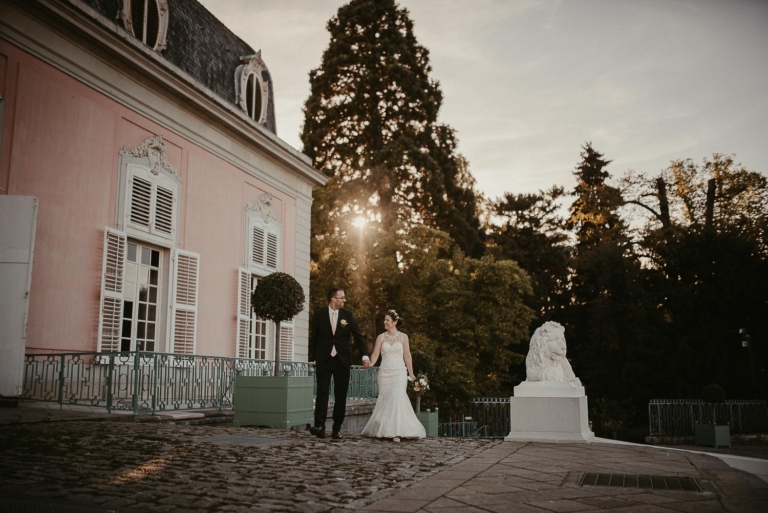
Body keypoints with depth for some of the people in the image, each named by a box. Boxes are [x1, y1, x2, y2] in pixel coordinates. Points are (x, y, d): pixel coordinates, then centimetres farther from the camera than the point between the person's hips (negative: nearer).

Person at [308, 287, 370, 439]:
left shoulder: (348, 315, 3)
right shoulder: (319, 314, 1)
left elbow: (358, 336, 0)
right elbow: (314, 337, 7)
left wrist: (365, 356, -10)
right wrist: (314, 357, 6)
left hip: (342, 360, 1)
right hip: (324, 360, -1)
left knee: (341, 396, 3)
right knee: (322, 393, -10)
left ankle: (337, 429, 11)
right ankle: (319, 426, -14)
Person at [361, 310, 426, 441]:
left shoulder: (403, 337, 4)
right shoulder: (381, 337, 6)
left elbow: (407, 356, 7)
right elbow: (375, 354, -1)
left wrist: (411, 374, 8)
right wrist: (370, 364, -20)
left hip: (399, 372, -2)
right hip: (385, 373, 2)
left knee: (397, 399, -16)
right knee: (385, 400, 5)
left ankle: (396, 432, -15)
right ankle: (383, 430, 20)